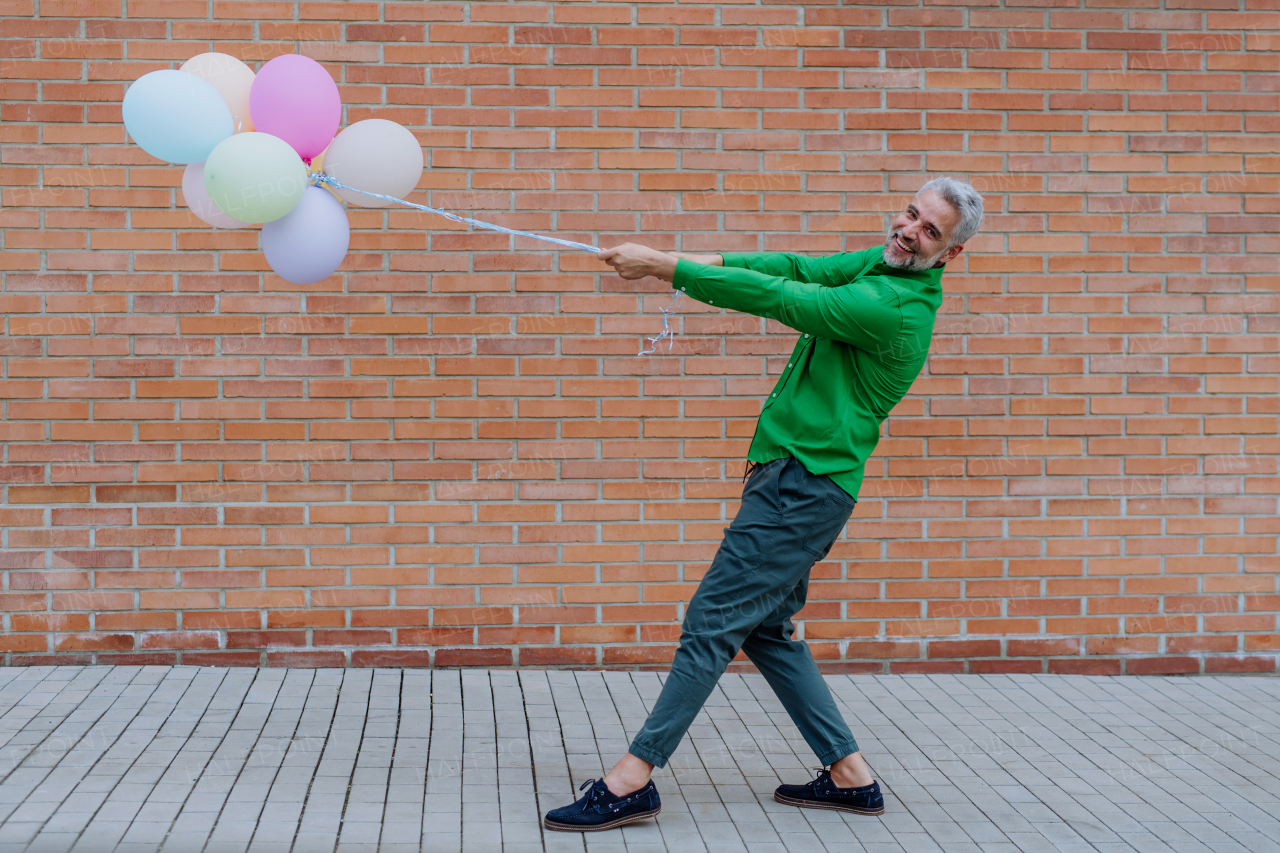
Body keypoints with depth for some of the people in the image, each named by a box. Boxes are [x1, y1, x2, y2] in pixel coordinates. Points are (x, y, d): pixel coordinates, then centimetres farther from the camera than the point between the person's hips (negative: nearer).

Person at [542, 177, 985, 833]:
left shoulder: (895, 306, -20)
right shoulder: (882, 263, 9)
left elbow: (777, 298, -21)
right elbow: (802, 269, 9)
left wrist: (665, 267, -17)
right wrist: (709, 262, -7)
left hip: (804, 486, -10)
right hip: (791, 480, 10)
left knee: (713, 621, -10)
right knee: (766, 629, 15)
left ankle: (633, 779, -8)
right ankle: (850, 776, 18)